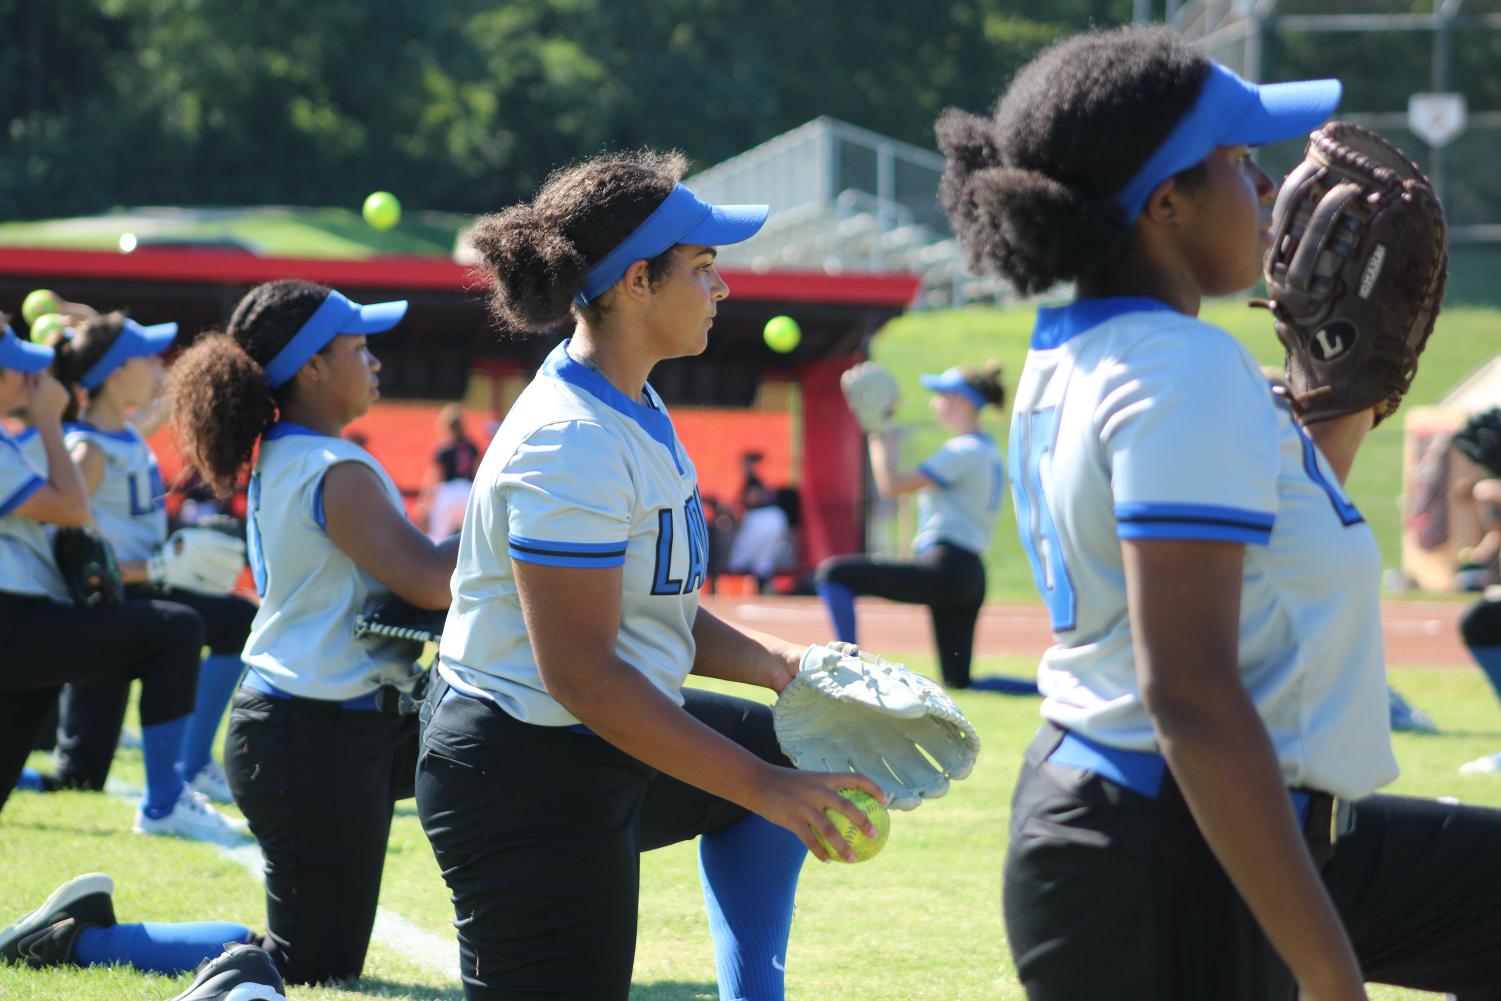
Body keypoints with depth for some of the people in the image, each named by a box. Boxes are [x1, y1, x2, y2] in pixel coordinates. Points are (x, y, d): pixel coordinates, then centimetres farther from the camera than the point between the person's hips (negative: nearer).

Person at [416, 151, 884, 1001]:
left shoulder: (633, 414, 9)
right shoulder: (573, 446, -23)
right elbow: (581, 673, -26)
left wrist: (782, 666, 1)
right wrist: (762, 788, -23)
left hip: (603, 751, 11)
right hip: (529, 780, -11)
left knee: (783, 750, 26)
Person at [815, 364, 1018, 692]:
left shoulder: (964, 451, -11)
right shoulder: (988, 452, 18)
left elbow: (891, 485, -15)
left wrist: (879, 432, -6)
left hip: (946, 570, -10)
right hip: (972, 575, 10)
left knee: (834, 573, -8)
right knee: (959, 682, 13)